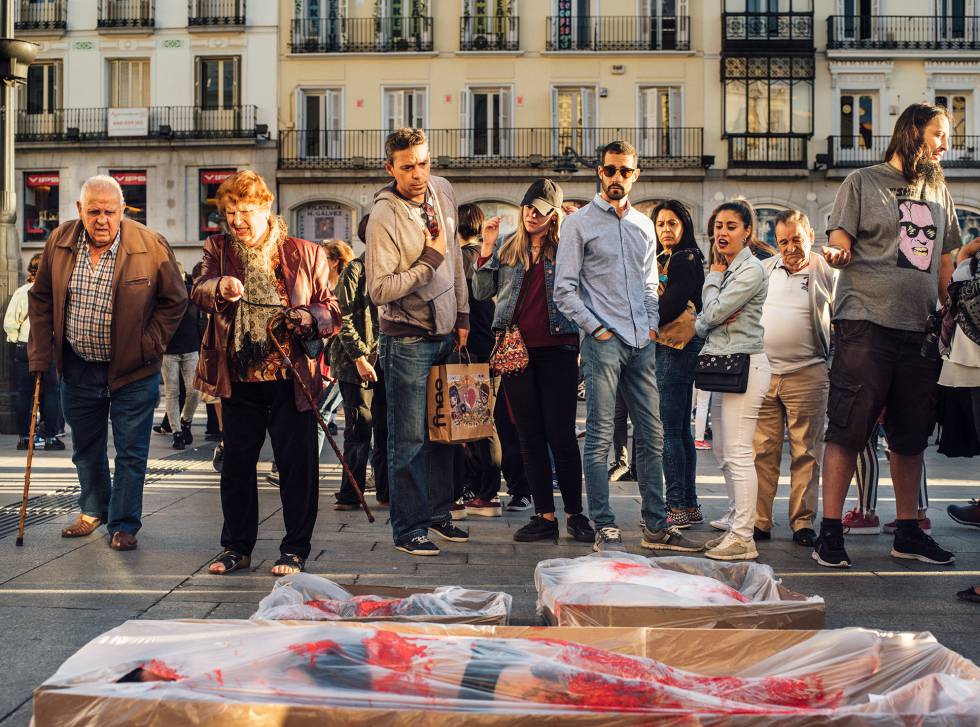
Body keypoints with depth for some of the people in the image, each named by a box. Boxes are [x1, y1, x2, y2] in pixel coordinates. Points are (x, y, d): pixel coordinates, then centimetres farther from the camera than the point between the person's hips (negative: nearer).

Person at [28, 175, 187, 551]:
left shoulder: (151, 246, -13)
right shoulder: (59, 242, -2)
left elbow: (174, 300, -3)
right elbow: (41, 299, 8)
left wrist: (148, 345, -9)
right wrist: (40, 355, 2)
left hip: (132, 369, -3)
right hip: (78, 367, 4)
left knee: (130, 452, 3)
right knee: (86, 448, 18)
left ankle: (123, 524, 15)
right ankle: (93, 509, 38)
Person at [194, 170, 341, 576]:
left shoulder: (305, 253, 4)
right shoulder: (219, 249, 8)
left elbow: (331, 311, 7)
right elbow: (197, 292, -10)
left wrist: (310, 317, -16)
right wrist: (219, 287, -32)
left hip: (292, 378, -2)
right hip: (238, 379, 2)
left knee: (297, 464, 2)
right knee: (236, 463, 10)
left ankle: (295, 550, 15)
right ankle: (236, 547, 25)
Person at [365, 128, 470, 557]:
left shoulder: (443, 192, 4)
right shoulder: (384, 216, -18)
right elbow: (379, 290, -21)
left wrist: (462, 315, 13)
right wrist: (429, 260, -20)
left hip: (446, 333, 7)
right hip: (407, 339, -7)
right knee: (409, 438, -2)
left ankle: (438, 512, 29)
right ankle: (409, 529, 8)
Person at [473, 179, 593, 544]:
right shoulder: (506, 246, 11)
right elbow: (482, 293, 8)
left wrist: (562, 233, -8)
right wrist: (487, 247, -2)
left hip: (556, 348, -3)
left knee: (561, 434, -4)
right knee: (530, 435, 5)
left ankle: (575, 514, 8)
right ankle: (545, 516, 11)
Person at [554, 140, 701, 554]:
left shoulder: (644, 226, 18)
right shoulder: (579, 224, 1)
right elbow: (564, 290, -3)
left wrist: (653, 325, 9)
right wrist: (595, 328, -10)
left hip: (641, 343, 6)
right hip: (603, 341, -6)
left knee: (651, 436, 7)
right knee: (600, 437, -5)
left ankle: (656, 526, 15)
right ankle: (605, 529, -1)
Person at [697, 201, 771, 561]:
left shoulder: (751, 270, -11)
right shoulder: (724, 271, 18)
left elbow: (712, 312, -16)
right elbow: (701, 324, 14)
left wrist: (713, 276, -1)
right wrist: (711, 322, -9)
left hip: (745, 365, -10)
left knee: (737, 453, -11)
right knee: (723, 453, 16)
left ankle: (743, 538, -9)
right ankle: (734, 521, 28)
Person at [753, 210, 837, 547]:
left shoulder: (827, 274, 5)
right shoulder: (763, 271, 14)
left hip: (807, 376, -2)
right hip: (761, 373, 3)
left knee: (805, 453, 2)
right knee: (761, 451, 2)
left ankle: (803, 522, 8)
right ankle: (759, 521, 7)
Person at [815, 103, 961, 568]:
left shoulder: (938, 191, 19)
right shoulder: (863, 182, 4)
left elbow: (945, 259, 22)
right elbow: (839, 241, -3)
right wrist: (838, 253, -26)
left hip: (921, 328, 6)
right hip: (866, 322, -6)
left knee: (911, 435, 10)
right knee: (848, 429, -7)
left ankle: (907, 532, 20)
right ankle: (830, 531, -1)